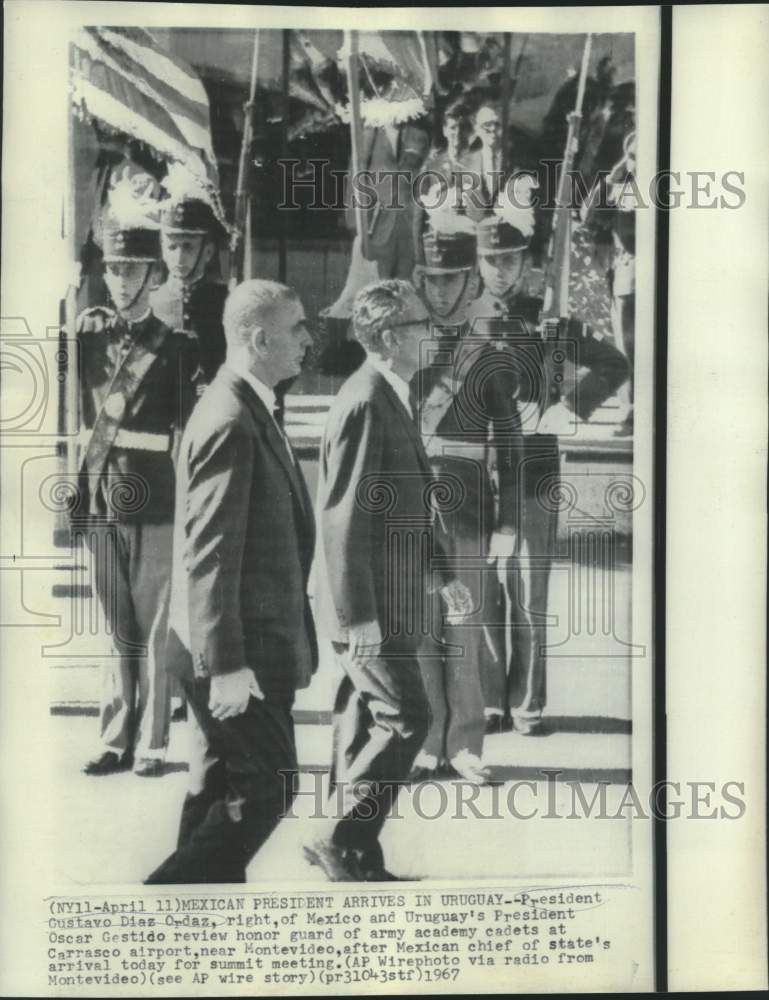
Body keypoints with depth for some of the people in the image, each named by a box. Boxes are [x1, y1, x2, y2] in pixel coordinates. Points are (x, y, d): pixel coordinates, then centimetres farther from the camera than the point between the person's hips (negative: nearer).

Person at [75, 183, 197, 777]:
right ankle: (116, 741, 19)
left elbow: (188, 436, -1)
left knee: (152, 632, 3)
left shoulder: (174, 346, -1)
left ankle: (151, 745, 11)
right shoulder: (89, 335, 9)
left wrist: (188, 510, -5)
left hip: (152, 505, -3)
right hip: (100, 501, 4)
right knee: (116, 631, 11)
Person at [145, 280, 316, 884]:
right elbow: (209, 555, -24)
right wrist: (226, 664, -23)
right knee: (269, 786, -2)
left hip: (245, 643, 10)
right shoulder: (232, 422, -21)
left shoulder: (249, 410, 12)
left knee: (221, 788, 17)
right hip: (237, 652, -10)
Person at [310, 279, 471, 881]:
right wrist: (360, 616, -23)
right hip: (368, 605, -10)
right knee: (406, 719, -7)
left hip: (387, 598, 10)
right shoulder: (365, 403, -18)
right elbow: (345, 517, -22)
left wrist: (442, 576, 22)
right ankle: (339, 840, 6)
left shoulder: (391, 397, 14)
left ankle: (357, 859, 23)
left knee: (366, 724, 14)